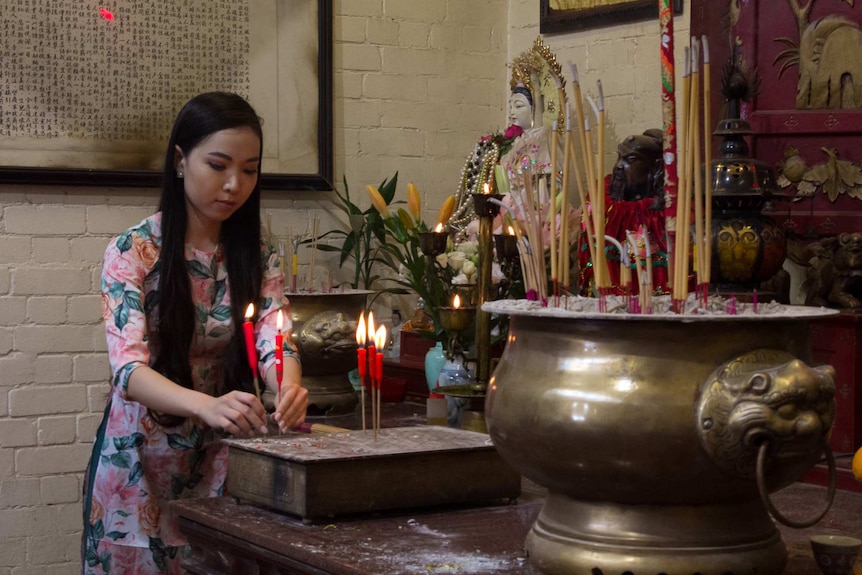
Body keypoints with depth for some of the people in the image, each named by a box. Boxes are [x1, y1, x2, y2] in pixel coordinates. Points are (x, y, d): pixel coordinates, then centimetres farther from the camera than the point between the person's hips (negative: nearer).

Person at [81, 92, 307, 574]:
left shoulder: (259, 260, 0)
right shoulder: (133, 252, -13)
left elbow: (275, 344, -14)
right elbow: (129, 369, -23)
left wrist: (290, 388, -38)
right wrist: (207, 404, -43)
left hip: (220, 461, 3)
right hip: (141, 460, -3)